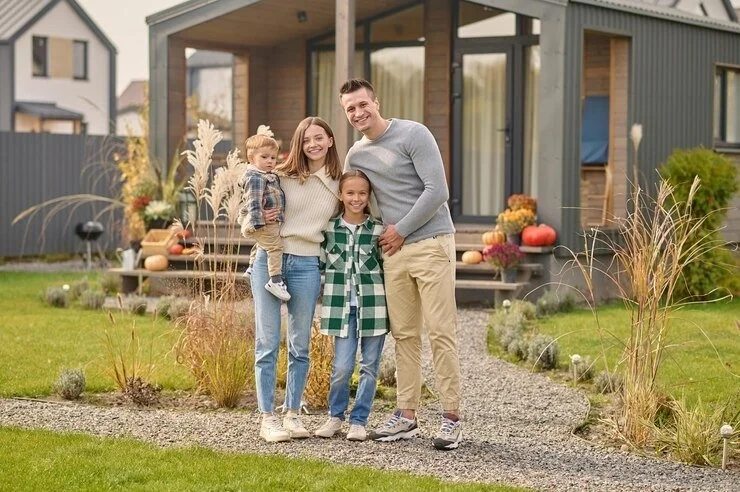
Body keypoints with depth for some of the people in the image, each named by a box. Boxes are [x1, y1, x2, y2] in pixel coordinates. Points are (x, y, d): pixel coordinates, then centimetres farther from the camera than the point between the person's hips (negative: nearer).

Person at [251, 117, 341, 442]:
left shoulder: (339, 183, 5)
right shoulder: (281, 176, 0)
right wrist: (259, 220, -11)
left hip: (307, 265, 2)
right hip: (269, 259, -2)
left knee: (300, 346, 7)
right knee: (267, 343, -2)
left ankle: (292, 414, 17)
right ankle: (268, 418, 3)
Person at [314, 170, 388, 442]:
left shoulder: (379, 230, 2)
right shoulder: (328, 228, 4)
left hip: (373, 304, 0)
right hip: (342, 305, 0)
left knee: (370, 366, 4)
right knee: (342, 366, -4)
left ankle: (359, 420, 14)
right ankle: (335, 416, 17)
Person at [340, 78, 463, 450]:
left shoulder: (413, 135, -7)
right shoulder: (355, 155, 13)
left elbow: (437, 191, -13)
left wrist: (401, 230, -9)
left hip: (430, 243, -6)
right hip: (393, 251, 6)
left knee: (441, 332, -7)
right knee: (404, 334, 8)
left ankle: (451, 418, -4)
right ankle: (406, 416, 13)